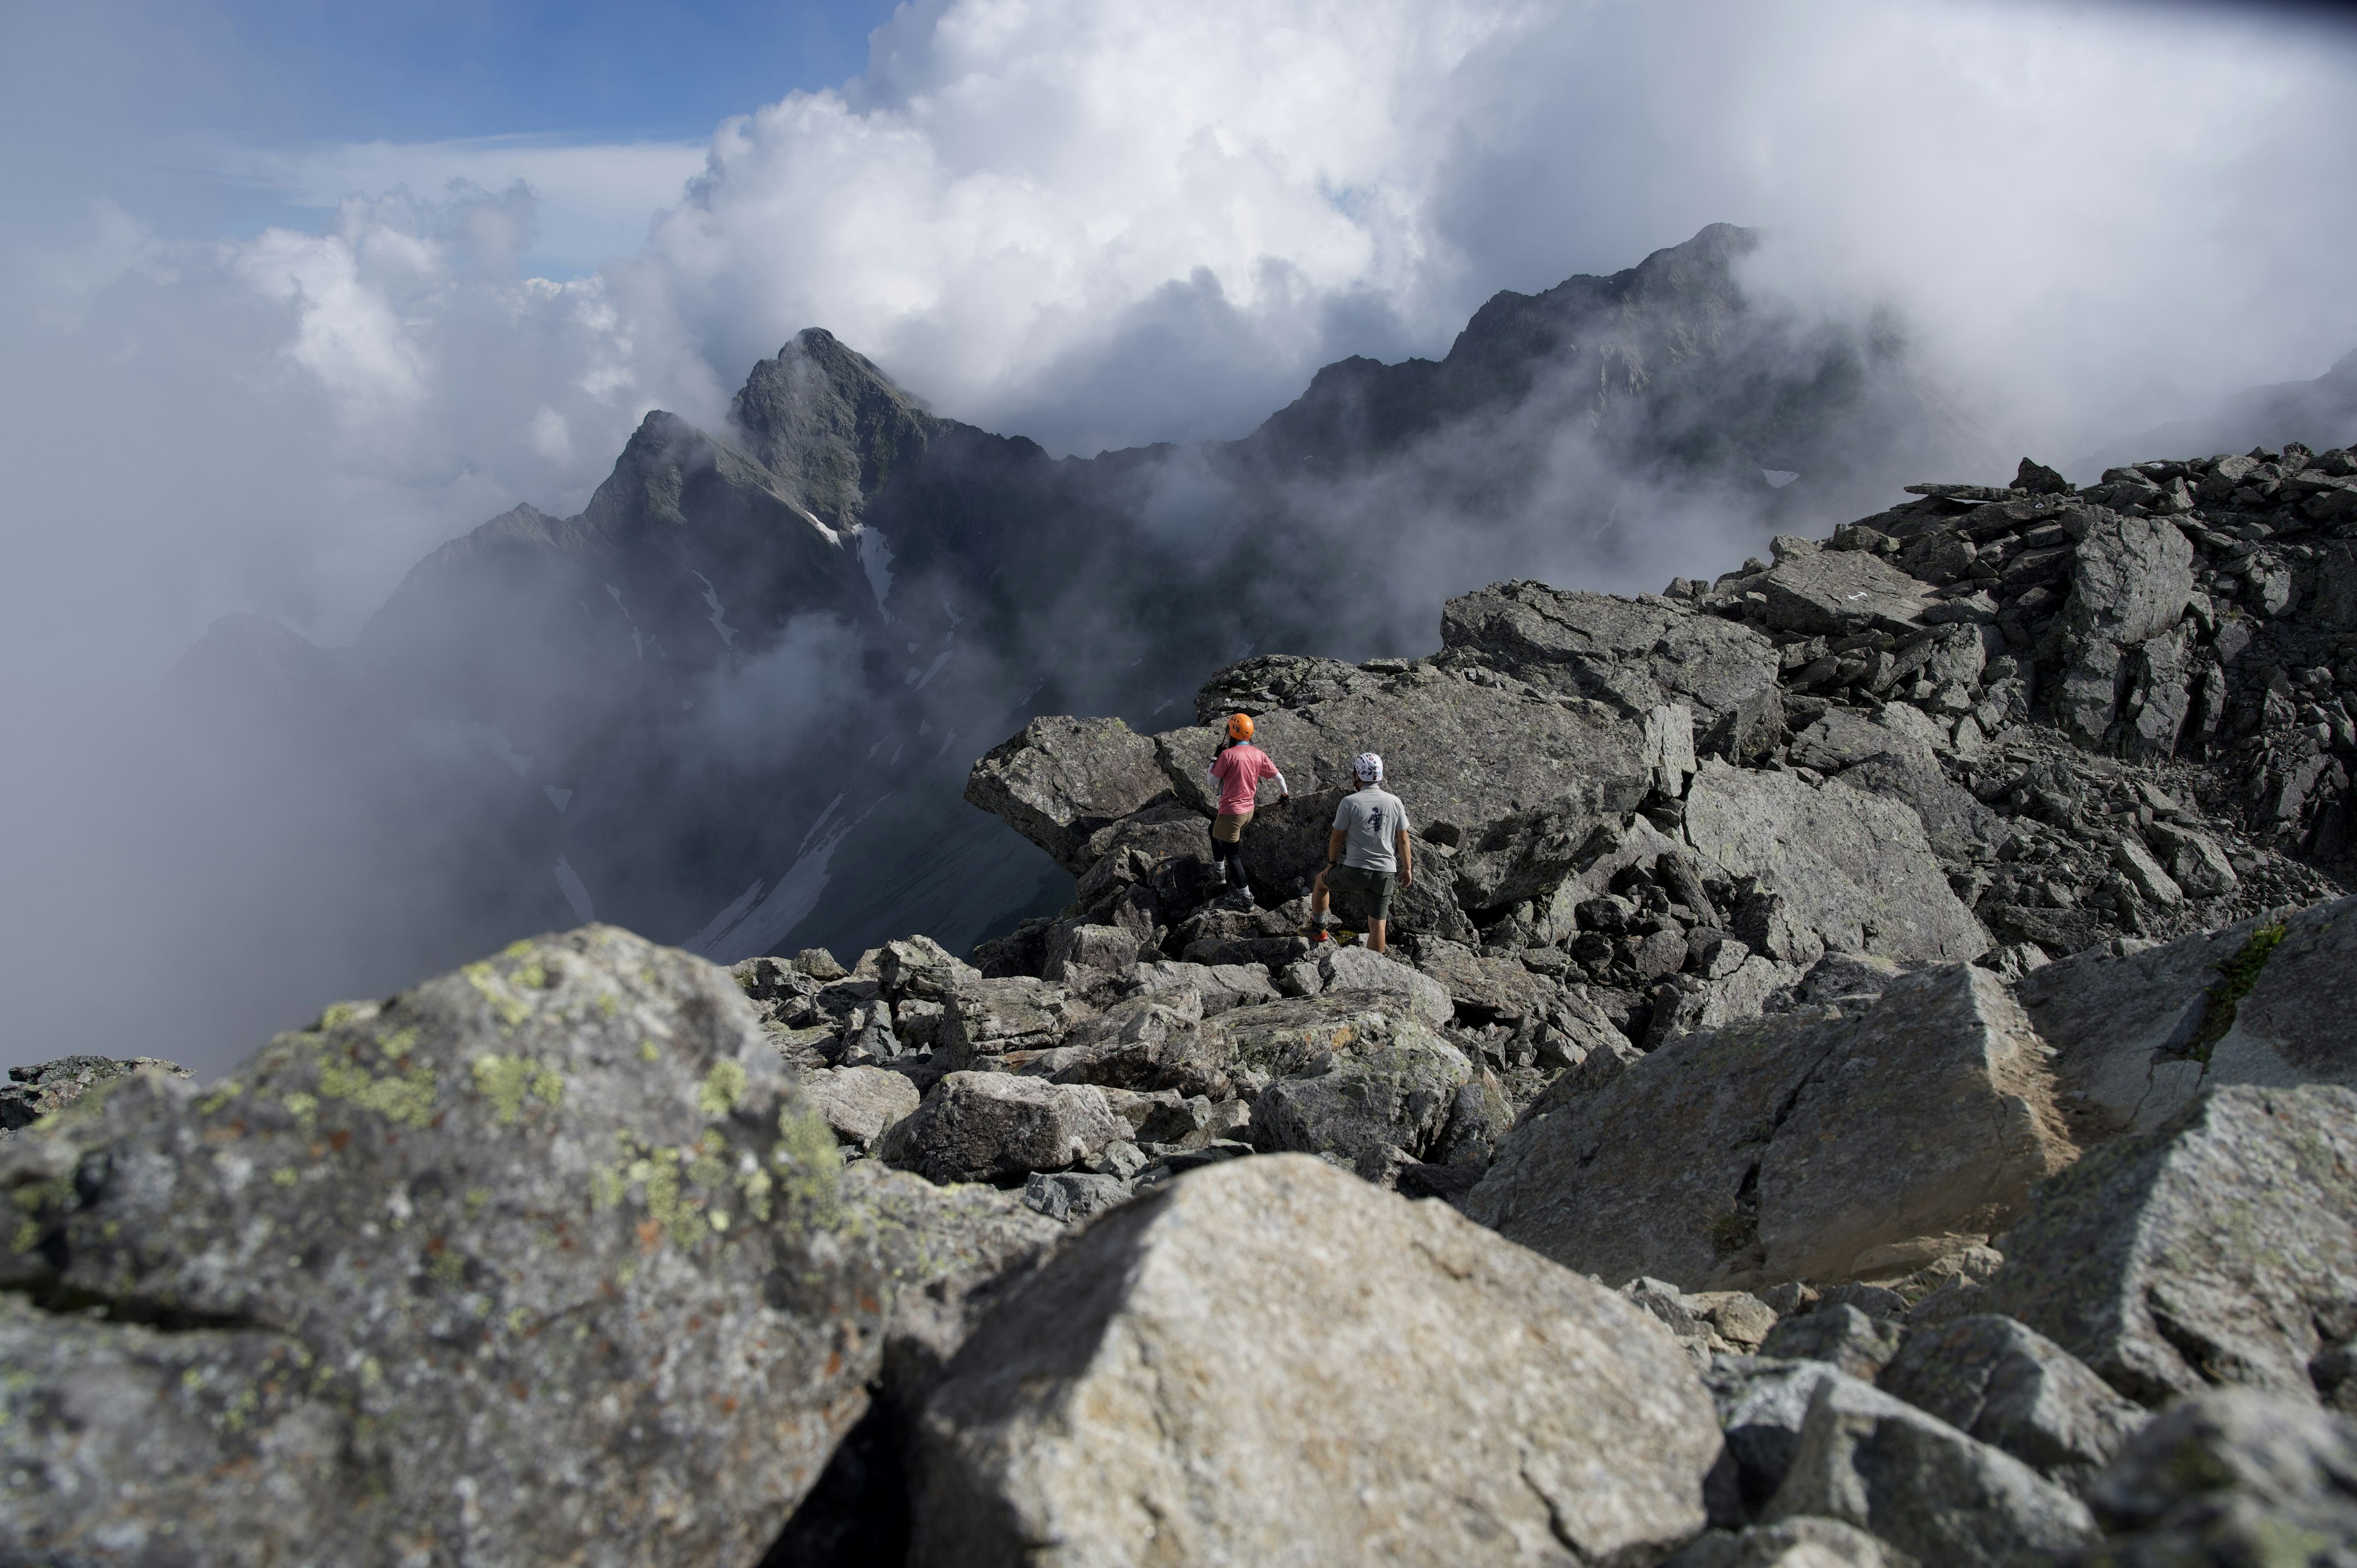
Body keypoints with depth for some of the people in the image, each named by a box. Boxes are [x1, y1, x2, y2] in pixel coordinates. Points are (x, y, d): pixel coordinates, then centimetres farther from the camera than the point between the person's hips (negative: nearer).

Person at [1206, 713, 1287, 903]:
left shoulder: (1227, 754, -19)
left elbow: (1212, 781, -10)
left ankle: (1244, 894, 9)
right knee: (1214, 828, 31)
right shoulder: (1258, 754, -1)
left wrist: (1214, 759, 5)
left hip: (1232, 812, -8)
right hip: (1249, 809, 8)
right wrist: (1285, 794, 27)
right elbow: (1278, 776, 8)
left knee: (1232, 854, 4)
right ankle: (1220, 869, 41)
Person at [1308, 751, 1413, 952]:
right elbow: (1403, 839, 4)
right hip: (1386, 873, 3)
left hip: (1355, 870, -2)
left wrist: (1332, 863, 11)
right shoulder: (1394, 802, -1)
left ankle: (1318, 929, 38)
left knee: (1322, 880, 27)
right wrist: (1407, 868, 15)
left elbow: (1336, 838, -5)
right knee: (1378, 925, 10)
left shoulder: (1350, 802, -11)